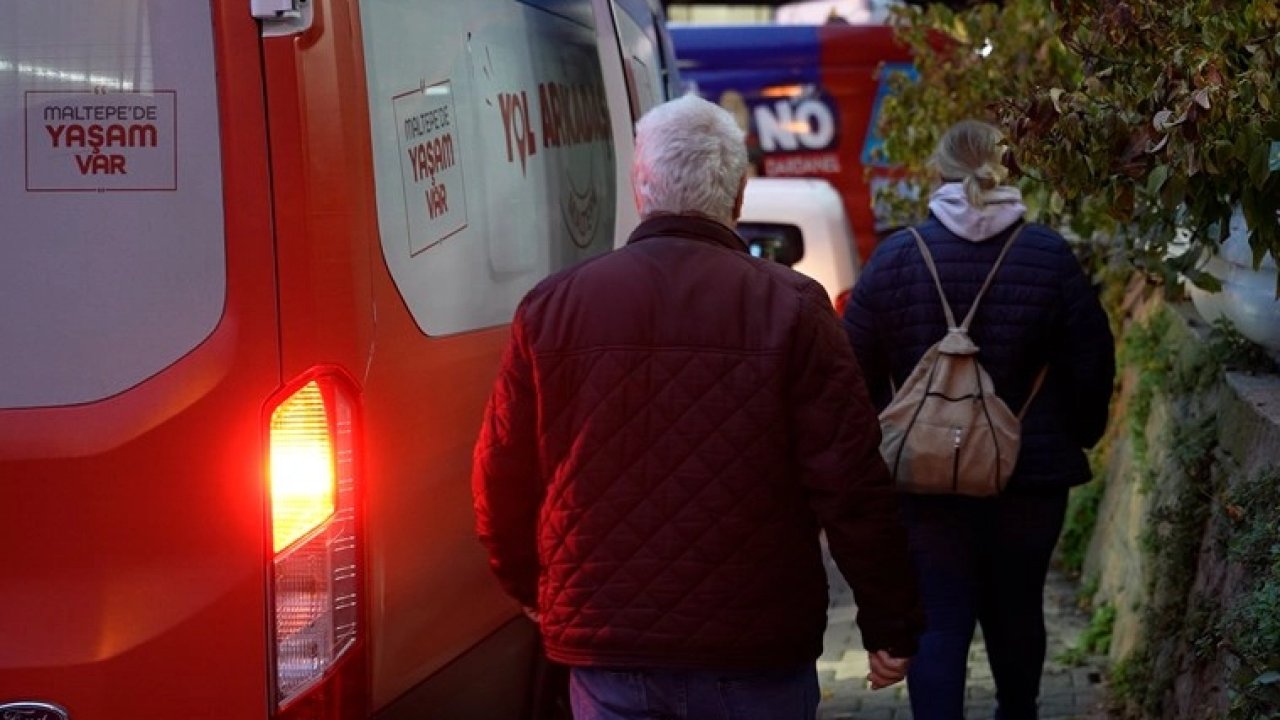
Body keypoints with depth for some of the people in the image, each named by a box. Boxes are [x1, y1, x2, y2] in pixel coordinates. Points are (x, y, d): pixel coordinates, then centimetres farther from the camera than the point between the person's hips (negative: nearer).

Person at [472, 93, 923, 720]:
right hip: (756, 653, -2)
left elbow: (501, 481, 6)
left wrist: (534, 591, 24)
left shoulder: (552, 306, -1)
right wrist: (891, 625, 0)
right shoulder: (790, 308, -8)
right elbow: (852, 486, -10)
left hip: (605, 650, 2)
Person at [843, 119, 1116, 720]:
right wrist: (1079, 435, 16)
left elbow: (857, 370, -2)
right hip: (1031, 474, 2)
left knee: (938, 623, 0)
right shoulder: (1049, 257, -5)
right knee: (1016, 610, 19)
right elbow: (1093, 363, -1)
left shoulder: (894, 258, -7)